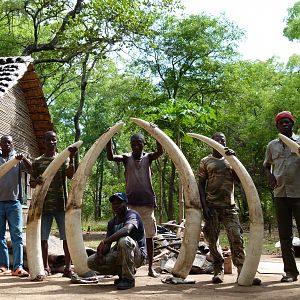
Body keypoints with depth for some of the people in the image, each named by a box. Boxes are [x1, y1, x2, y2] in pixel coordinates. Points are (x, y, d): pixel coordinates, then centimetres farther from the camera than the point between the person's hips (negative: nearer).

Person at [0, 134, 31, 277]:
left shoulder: (18, 159, 8)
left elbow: (31, 169, -7)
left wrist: (24, 158, -25)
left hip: (14, 202, -1)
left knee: (17, 235, -5)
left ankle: (18, 267, -6)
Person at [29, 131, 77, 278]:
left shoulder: (63, 159, 8)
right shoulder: (37, 162, 10)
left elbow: (71, 175, -8)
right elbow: (31, 183, 8)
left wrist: (71, 157, -17)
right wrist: (36, 181, -15)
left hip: (61, 204, -1)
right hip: (43, 204, 1)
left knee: (66, 236, -1)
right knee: (43, 237, 3)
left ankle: (68, 266, 5)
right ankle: (45, 267, 14)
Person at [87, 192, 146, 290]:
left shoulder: (132, 215, -13)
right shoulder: (112, 222, 11)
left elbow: (126, 230, -36)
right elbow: (107, 245, 6)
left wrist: (104, 241, -38)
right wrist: (100, 252, -17)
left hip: (137, 255, -7)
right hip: (119, 254, 7)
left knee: (124, 240, -38)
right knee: (91, 261, -5)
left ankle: (128, 279, -22)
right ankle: (122, 273, 10)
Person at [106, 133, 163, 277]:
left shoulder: (148, 157, 6)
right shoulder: (127, 158, 5)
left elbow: (160, 152, -15)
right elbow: (110, 157, -13)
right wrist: (109, 139, -24)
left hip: (147, 202, 1)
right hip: (131, 202, 0)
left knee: (149, 236, 7)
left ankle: (150, 268, 15)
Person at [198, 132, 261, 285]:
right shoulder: (205, 161, 8)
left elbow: (239, 179, 2)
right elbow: (201, 186, 4)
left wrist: (234, 158, -7)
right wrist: (204, 206, -7)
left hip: (229, 205, 1)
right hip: (212, 206, -1)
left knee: (236, 237, -9)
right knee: (212, 239, 1)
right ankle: (218, 270, 13)